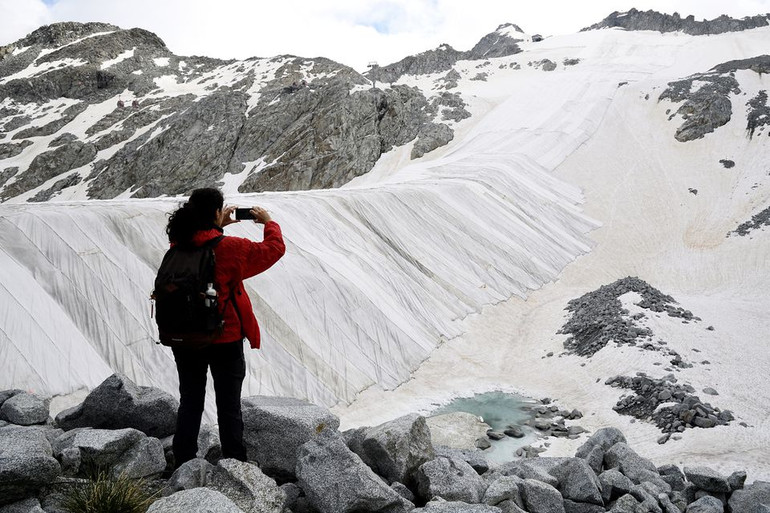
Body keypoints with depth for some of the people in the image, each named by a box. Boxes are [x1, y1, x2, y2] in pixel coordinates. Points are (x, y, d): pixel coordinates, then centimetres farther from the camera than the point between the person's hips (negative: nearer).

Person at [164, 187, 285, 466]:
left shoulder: (179, 244, -4)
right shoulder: (229, 247, -19)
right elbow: (274, 248, -7)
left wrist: (220, 226, 19)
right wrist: (269, 223, 10)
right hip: (224, 339, -5)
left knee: (189, 402, 18)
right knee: (229, 406, 9)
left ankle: (183, 465, 26)